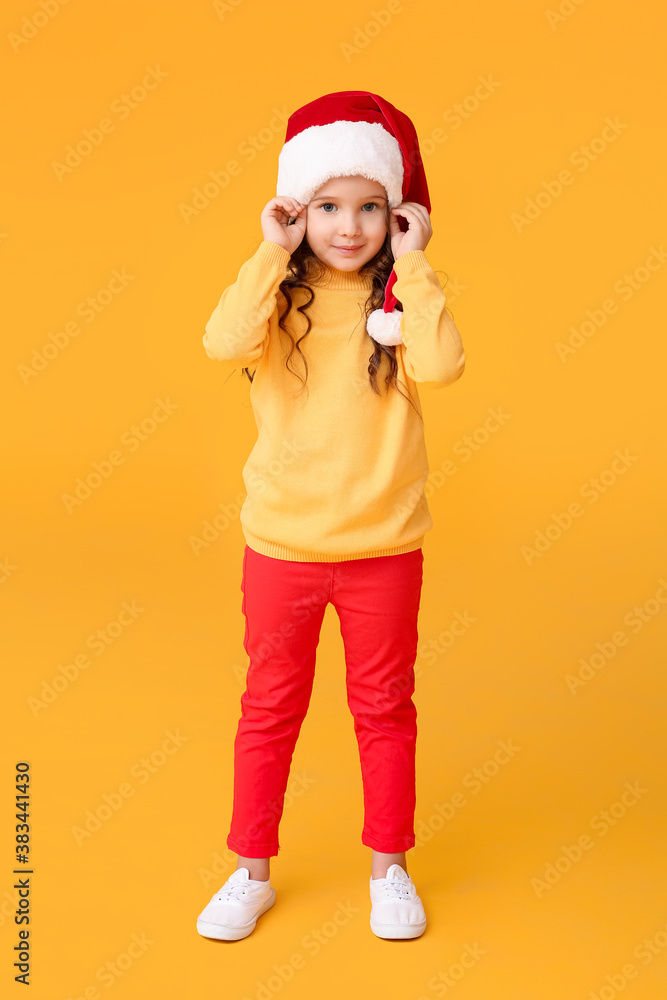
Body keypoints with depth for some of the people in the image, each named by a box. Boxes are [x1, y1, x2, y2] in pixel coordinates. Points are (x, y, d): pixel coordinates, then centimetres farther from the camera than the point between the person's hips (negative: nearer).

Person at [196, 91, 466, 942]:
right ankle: (252, 871, 32)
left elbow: (441, 365, -23)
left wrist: (411, 265, -18)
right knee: (269, 709, 14)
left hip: (385, 545, 0)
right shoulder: (279, 295, -4)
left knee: (384, 708, 15)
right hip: (282, 543, 0)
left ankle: (389, 864, 35)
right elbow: (224, 344, -25)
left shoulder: (399, 296, -3)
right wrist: (272, 254, -20)